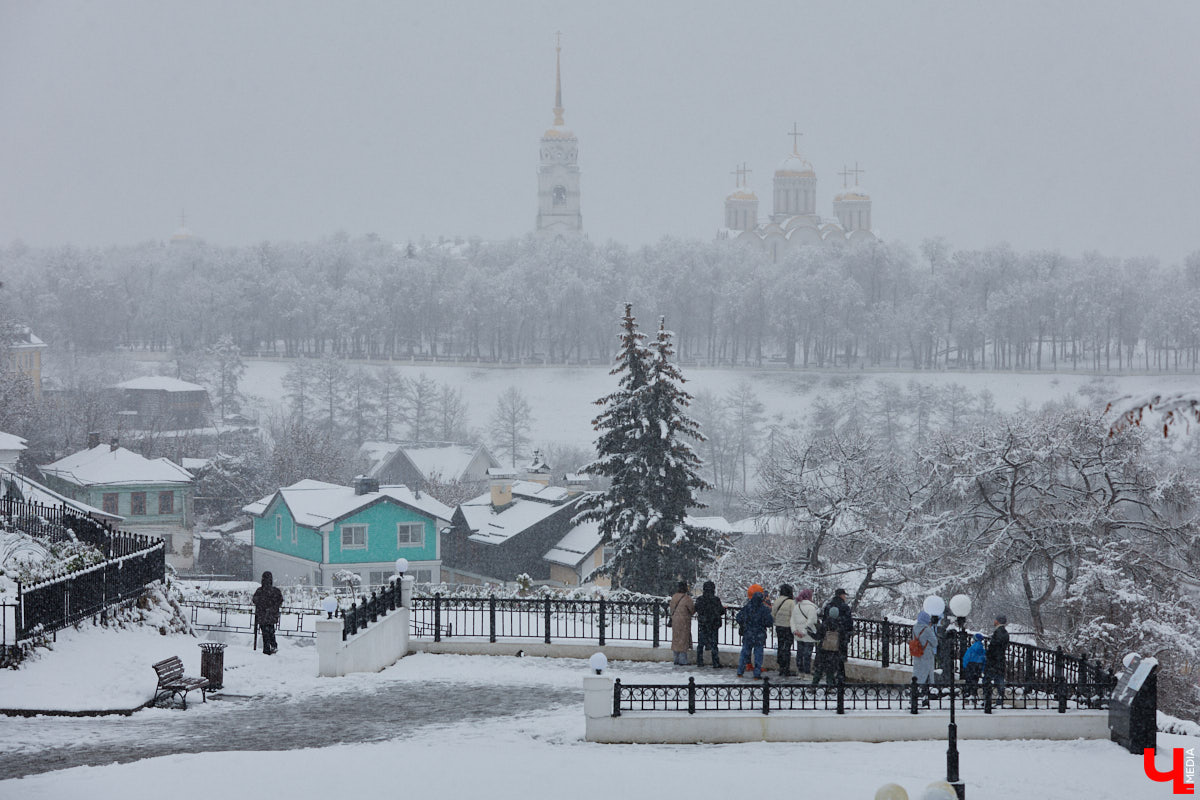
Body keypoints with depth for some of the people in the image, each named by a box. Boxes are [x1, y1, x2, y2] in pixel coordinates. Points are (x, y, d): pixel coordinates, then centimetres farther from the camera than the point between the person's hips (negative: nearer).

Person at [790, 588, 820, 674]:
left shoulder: (796, 606, 8)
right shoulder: (811, 607, -14)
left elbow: (793, 619, 4)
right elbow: (810, 621, -19)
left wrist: (795, 631, -2)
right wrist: (804, 632, -13)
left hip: (798, 636, 6)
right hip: (808, 636, -6)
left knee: (799, 654, 13)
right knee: (807, 654, -2)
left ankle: (800, 671, 18)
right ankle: (807, 672, 0)